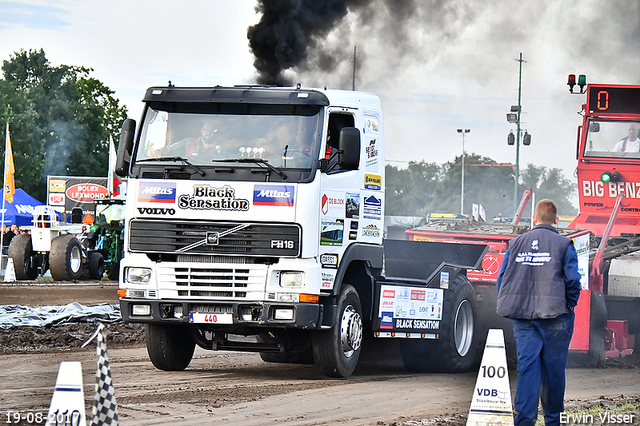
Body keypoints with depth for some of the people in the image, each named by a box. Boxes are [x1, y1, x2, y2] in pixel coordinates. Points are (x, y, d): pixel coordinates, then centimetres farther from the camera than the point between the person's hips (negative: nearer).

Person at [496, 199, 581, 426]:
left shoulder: (516, 243, 7)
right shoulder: (563, 244, -4)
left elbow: (502, 278, 7)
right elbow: (572, 279, -10)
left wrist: (513, 307, 14)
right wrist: (569, 305, 5)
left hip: (523, 317, 3)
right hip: (555, 317, -3)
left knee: (527, 366, 0)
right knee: (553, 368, 7)